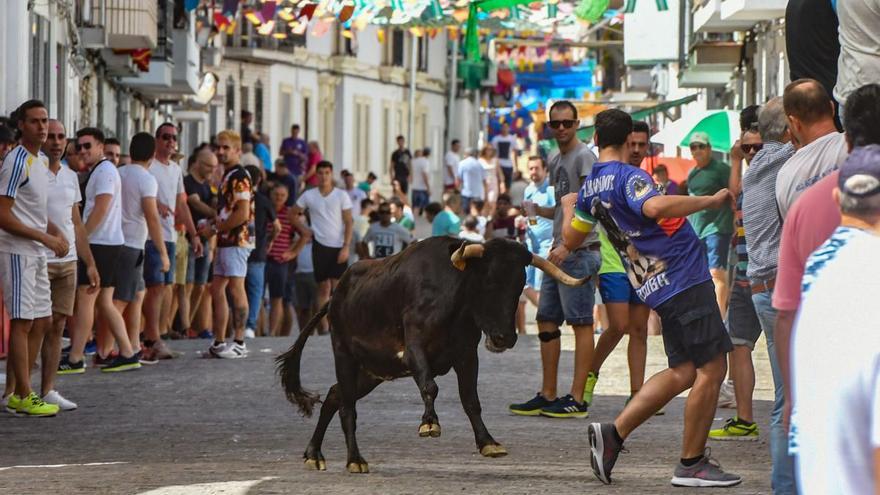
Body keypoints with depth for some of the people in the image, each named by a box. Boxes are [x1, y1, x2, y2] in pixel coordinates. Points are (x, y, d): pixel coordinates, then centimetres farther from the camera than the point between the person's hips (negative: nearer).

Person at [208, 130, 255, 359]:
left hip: (237, 239, -10)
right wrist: (217, 222, 12)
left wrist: (220, 227, -11)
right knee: (216, 289, 10)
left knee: (236, 289, -7)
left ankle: (239, 343, -3)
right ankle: (219, 342, 13)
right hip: (226, 241, 10)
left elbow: (243, 214, -21)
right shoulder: (227, 177, 18)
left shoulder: (239, 177, -14)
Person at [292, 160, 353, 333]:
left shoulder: (341, 195, 1)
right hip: (320, 245, 1)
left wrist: (346, 247, -9)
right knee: (323, 288, 3)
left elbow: (348, 222, -1)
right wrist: (303, 229, 2)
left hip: (338, 246, -1)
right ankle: (324, 327, 5)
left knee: (338, 287, -7)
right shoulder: (309, 195, 5)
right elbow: (293, 214, 15)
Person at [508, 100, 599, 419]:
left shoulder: (584, 157, -9)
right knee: (547, 321, 10)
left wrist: (567, 246, -25)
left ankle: (577, 400, -7)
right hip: (560, 253, 10)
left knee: (581, 323, -7)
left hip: (580, 252, -10)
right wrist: (536, 209, 12)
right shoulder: (555, 161, 19)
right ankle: (547, 396, 16)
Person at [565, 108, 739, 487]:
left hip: (658, 287, 9)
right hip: (684, 279, -9)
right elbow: (655, 206, -36)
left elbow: (571, 238, 27)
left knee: (683, 372, 13)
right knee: (711, 369, -3)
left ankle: (614, 432, 7)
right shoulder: (628, 177, -14)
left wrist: (569, 207, 48)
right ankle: (691, 464, 2)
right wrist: (711, 200, -27)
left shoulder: (590, 187, 12)